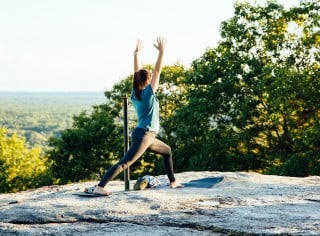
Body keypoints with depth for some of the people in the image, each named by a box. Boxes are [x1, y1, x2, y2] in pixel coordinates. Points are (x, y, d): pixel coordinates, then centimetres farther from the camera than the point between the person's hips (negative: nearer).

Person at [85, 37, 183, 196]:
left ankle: (173, 182, 30)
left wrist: (136, 54, 20)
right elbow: (157, 71, -12)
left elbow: (137, 73, 16)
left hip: (147, 136, 9)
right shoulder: (148, 93, -10)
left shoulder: (135, 93, 8)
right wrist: (161, 52, -9)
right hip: (144, 135, -9)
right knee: (124, 163, -17)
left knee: (167, 151, 26)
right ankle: (99, 187, -26)